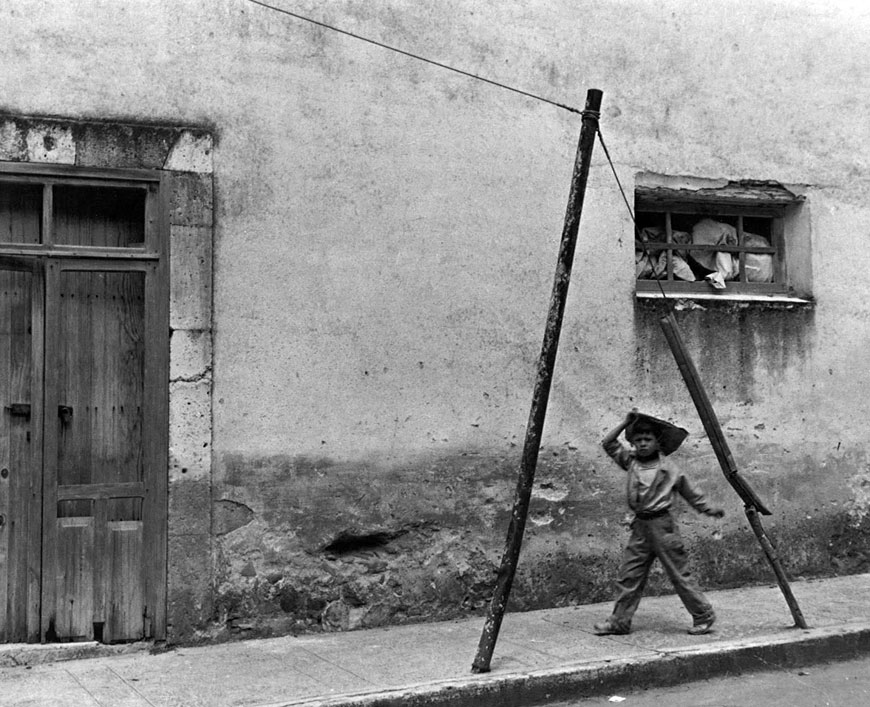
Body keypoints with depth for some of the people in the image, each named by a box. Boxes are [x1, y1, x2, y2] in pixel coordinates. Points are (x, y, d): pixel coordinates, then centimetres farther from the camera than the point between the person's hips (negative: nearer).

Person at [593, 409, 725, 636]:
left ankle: (704, 616, 13)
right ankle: (619, 620, 12)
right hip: (640, 526, 4)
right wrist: (626, 423, 1)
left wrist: (709, 509, 9)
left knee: (679, 574, 0)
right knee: (629, 575, 5)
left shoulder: (668, 468, -4)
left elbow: (690, 493, 7)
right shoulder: (630, 461, 6)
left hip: (661, 525, -4)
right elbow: (608, 443, 5)